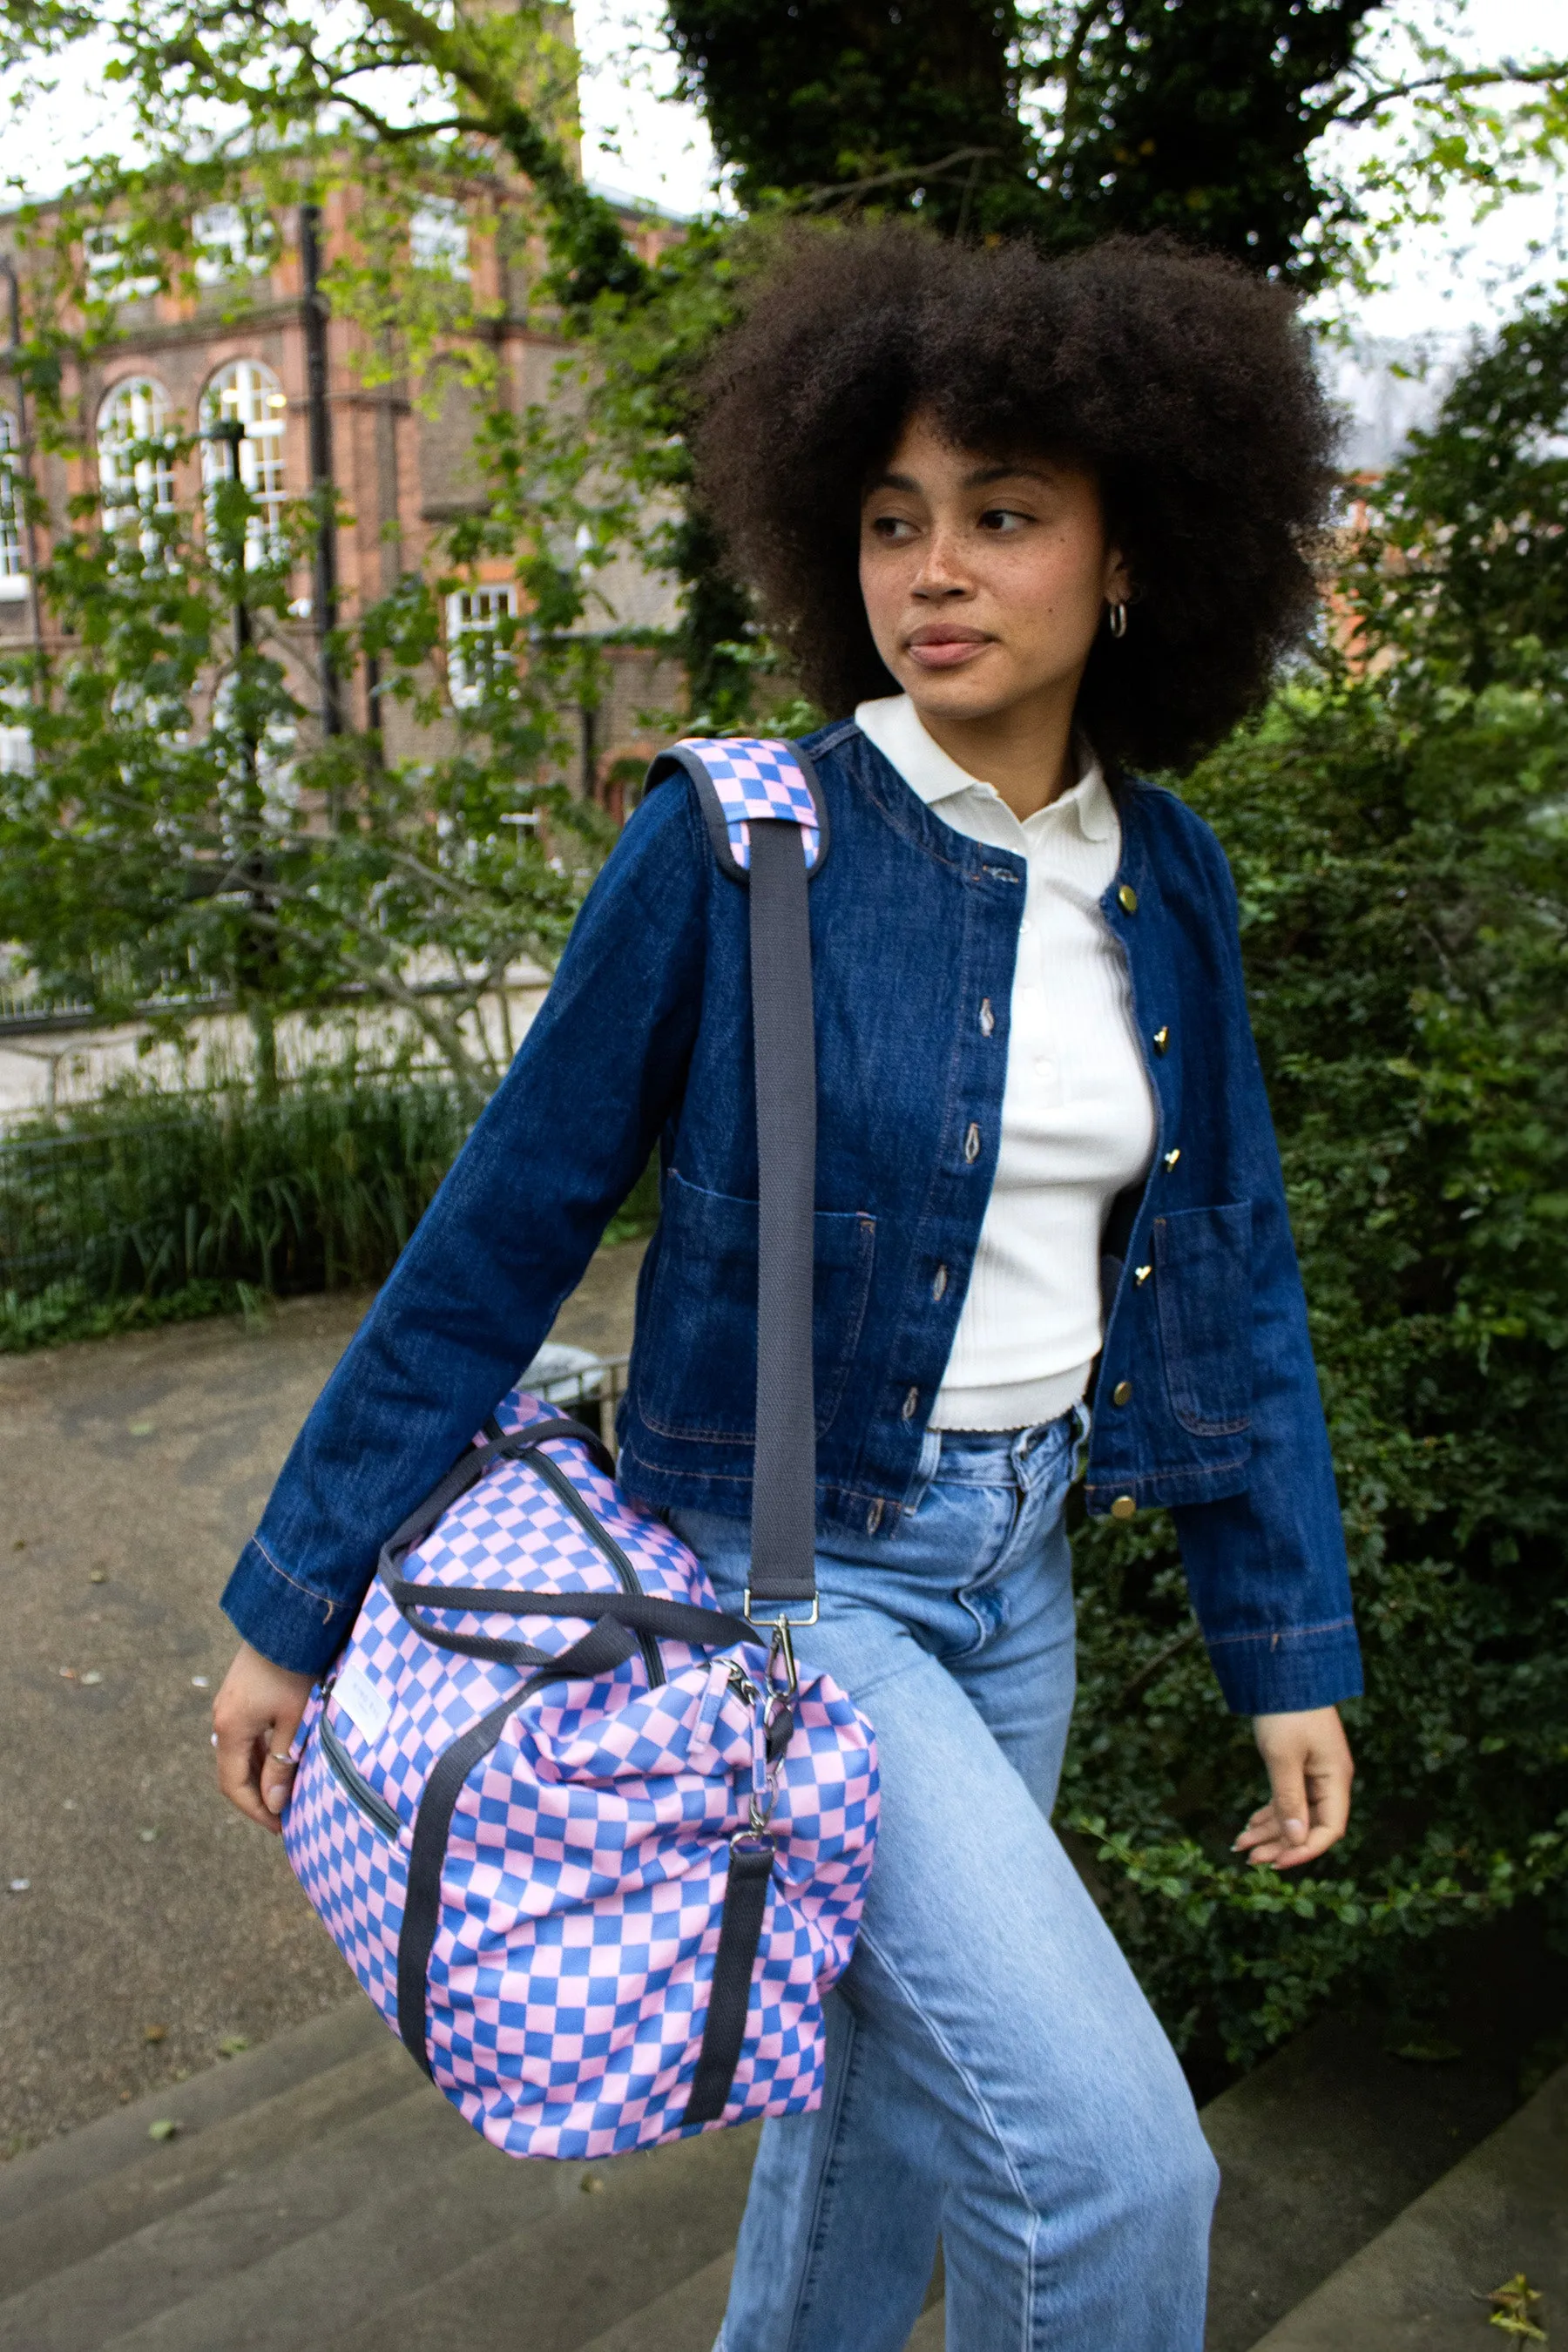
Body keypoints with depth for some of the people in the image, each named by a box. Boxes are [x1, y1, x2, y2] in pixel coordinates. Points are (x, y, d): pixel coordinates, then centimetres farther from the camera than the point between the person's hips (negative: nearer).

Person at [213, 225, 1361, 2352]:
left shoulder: (1165, 881, 0)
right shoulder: (739, 846, -15)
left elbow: (1227, 1275, 6)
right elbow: (504, 1234, -11)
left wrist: (1293, 1651, 6)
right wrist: (297, 1607, -5)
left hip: (1011, 1570, 6)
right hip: (772, 1562, -5)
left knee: (900, 2103, 22)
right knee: (1111, 2157, -13)